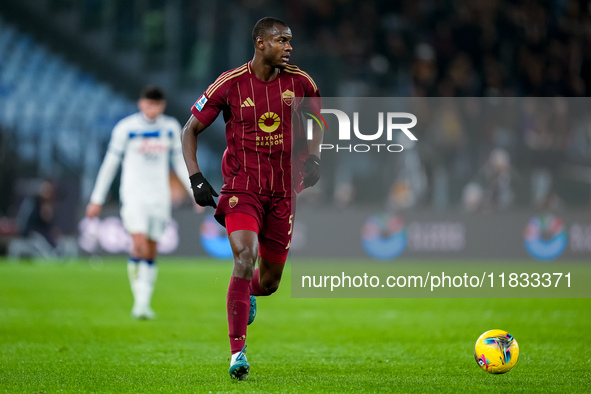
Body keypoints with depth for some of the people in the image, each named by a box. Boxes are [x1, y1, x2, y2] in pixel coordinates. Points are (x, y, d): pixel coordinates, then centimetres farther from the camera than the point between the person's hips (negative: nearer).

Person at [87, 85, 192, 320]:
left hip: (159, 195, 3)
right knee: (139, 245, -19)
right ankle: (138, 298, -5)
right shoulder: (125, 128, -5)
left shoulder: (171, 127, 6)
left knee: (151, 251, 3)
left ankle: (144, 303, 9)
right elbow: (110, 163, 1)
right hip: (133, 193, -3)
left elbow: (179, 161, 16)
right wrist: (97, 199, 2)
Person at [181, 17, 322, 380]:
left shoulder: (300, 83, -1)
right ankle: (237, 352, -18)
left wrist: (313, 158, 1)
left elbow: (315, 119, 19)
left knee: (269, 281, 7)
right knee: (245, 257, -24)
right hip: (241, 187, -3)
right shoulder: (230, 84, -8)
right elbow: (191, 129, 2)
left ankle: (248, 294, 48)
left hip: (284, 191, 3)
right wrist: (196, 178, -8)